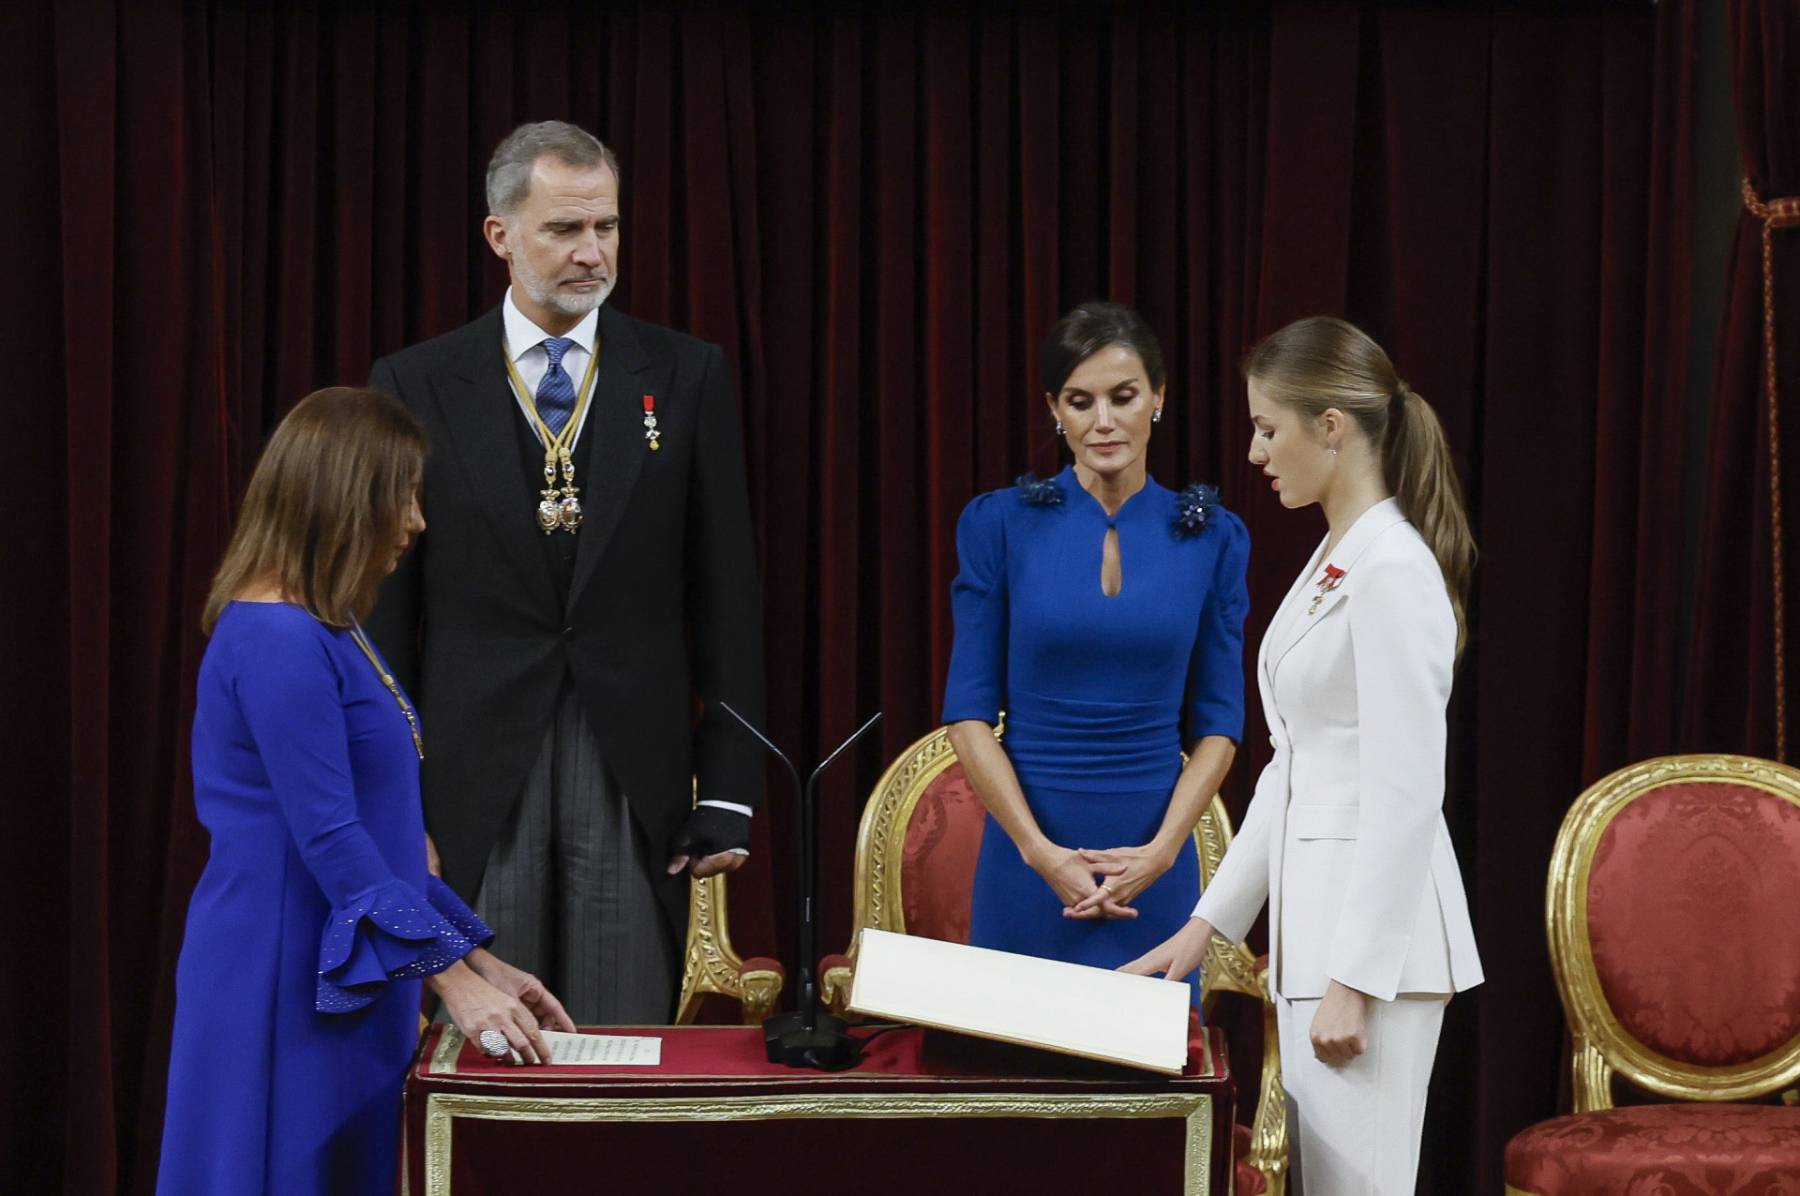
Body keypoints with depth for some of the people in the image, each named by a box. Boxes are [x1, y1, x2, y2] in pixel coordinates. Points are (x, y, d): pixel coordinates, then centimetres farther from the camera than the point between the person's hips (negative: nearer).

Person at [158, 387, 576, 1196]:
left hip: (341, 990, 9)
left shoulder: (330, 634, 13)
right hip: (285, 987, -9)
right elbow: (330, 842, -21)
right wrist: (451, 978, -19)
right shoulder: (276, 639, -17)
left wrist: (479, 960, 13)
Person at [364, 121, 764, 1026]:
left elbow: (725, 597, 4)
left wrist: (729, 790, -1)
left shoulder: (686, 377, 5)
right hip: (476, 780, 0)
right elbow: (386, 610, 4)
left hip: (635, 780, 0)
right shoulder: (416, 388, 3)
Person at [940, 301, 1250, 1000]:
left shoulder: (1211, 537, 3)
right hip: (1027, 856, -1)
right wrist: (1041, 852, -12)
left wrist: (1161, 850, -9)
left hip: (1154, 865, 1)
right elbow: (969, 710, -3)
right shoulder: (1000, 524, -1)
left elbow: (1217, 721, 4)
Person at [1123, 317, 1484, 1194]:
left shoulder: (1393, 570, -15)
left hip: (1376, 924, -10)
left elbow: (1405, 794, -19)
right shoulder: (1333, 561, 15)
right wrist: (1209, 922, 18)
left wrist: (1354, 979, -20)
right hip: (1316, 914, 10)